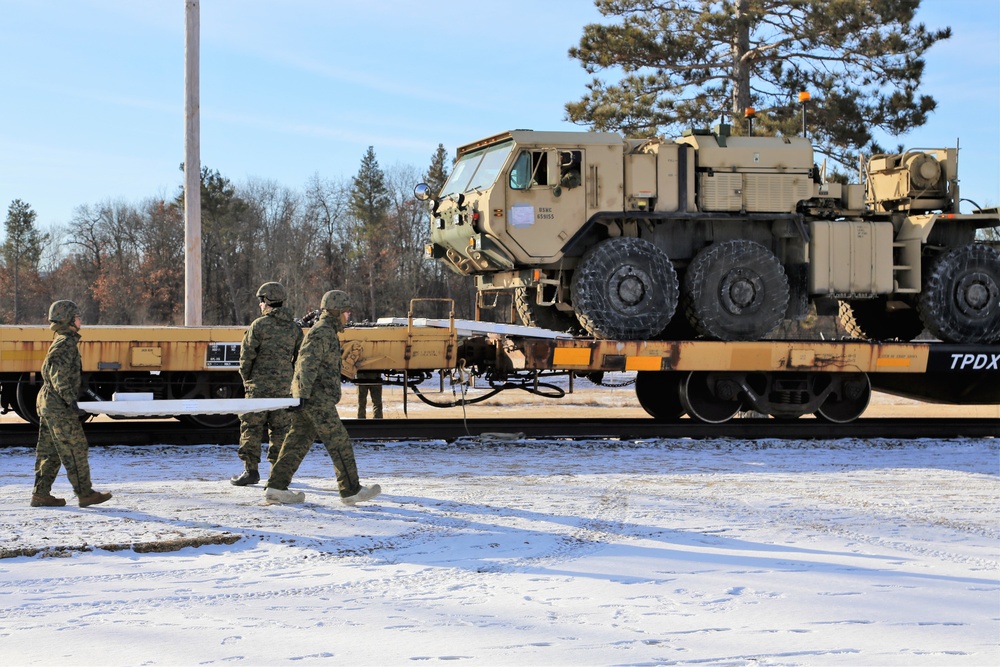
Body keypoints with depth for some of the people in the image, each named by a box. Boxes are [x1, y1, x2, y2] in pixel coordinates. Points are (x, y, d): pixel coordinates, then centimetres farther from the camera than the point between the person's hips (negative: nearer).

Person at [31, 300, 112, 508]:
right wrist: (71, 401, -22)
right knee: (75, 449, -5)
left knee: (49, 451, 12)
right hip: (59, 407, -10)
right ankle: (85, 494, -1)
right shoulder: (66, 343, -15)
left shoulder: (61, 341, 17)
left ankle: (40, 494, 13)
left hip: (47, 405, 10)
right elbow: (59, 376, -22)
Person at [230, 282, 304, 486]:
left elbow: (246, 356, -8)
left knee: (251, 426, 2)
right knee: (280, 428, 9)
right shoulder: (294, 328, 9)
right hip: (285, 387, 5)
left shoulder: (259, 325, -8)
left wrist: (246, 378, 7)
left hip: (260, 386, -5)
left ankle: (251, 470, 0)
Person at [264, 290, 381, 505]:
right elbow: (307, 364, -22)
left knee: (298, 441, 8)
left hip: (308, 398, 10)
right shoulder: (323, 332, -12)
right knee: (339, 443, -3)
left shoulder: (325, 331, 21)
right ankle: (351, 491, 2)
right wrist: (303, 395, -28)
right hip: (318, 399, -10)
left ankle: (275, 488, 5)